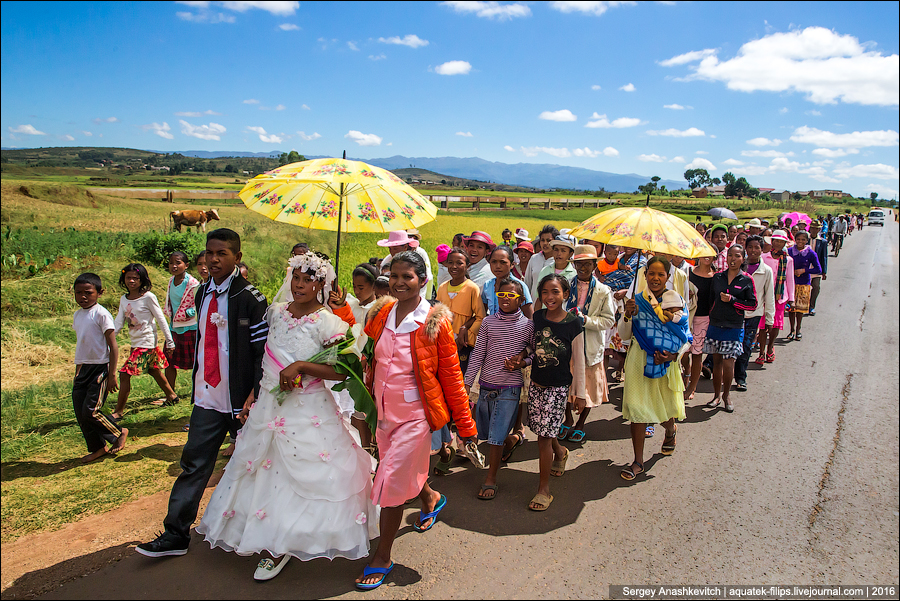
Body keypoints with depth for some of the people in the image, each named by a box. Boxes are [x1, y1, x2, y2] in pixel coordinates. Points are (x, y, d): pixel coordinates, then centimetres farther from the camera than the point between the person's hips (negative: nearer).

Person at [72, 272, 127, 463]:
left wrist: (111, 375, -15)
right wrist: (77, 372, 21)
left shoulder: (101, 314, -12)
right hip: (83, 368, 8)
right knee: (80, 413, 6)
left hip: (100, 368, -8)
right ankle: (97, 448, 21)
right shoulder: (77, 315, 10)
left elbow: (113, 346, -13)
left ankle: (119, 433, 13)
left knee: (90, 411, -10)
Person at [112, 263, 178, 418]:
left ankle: (119, 411, 0)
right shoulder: (124, 299, 7)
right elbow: (118, 323, 7)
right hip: (135, 343, 7)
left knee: (125, 374, -10)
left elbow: (161, 320, -8)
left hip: (146, 343, -7)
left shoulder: (148, 297, -12)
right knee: (154, 371, 20)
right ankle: (171, 396, 38)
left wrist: (169, 342, -6)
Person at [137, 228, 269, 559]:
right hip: (207, 397, 5)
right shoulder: (203, 293, 10)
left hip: (240, 399, -5)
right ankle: (176, 534, 16)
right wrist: (197, 383, 18)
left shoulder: (250, 298, -12)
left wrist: (254, 396, -19)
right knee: (193, 463, 7)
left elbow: (264, 350, -14)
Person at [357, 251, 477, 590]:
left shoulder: (435, 321, -12)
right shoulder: (380, 314, 1)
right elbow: (368, 361, 13)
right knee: (404, 471, 21)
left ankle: (382, 558, 17)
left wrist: (465, 424, -7)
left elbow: (451, 375, -9)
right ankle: (431, 499, 54)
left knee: (392, 482, -3)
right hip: (383, 411, 5)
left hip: (415, 413, -5)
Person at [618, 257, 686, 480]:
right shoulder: (636, 300, -2)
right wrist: (628, 315, -19)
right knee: (637, 409, -2)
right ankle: (638, 462, 9)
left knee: (665, 409, 9)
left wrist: (673, 355, -16)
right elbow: (624, 335, -1)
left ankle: (670, 431, 48)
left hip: (666, 362, 0)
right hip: (639, 360, 0)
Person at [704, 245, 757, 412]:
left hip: (734, 328, -2)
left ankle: (726, 395, 18)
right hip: (715, 325, 2)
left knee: (728, 363, -3)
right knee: (717, 361, 8)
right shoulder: (717, 277, 7)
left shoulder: (747, 280, 0)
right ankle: (717, 395, 22)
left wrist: (732, 300, -12)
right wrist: (711, 315, 8)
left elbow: (752, 304, -2)